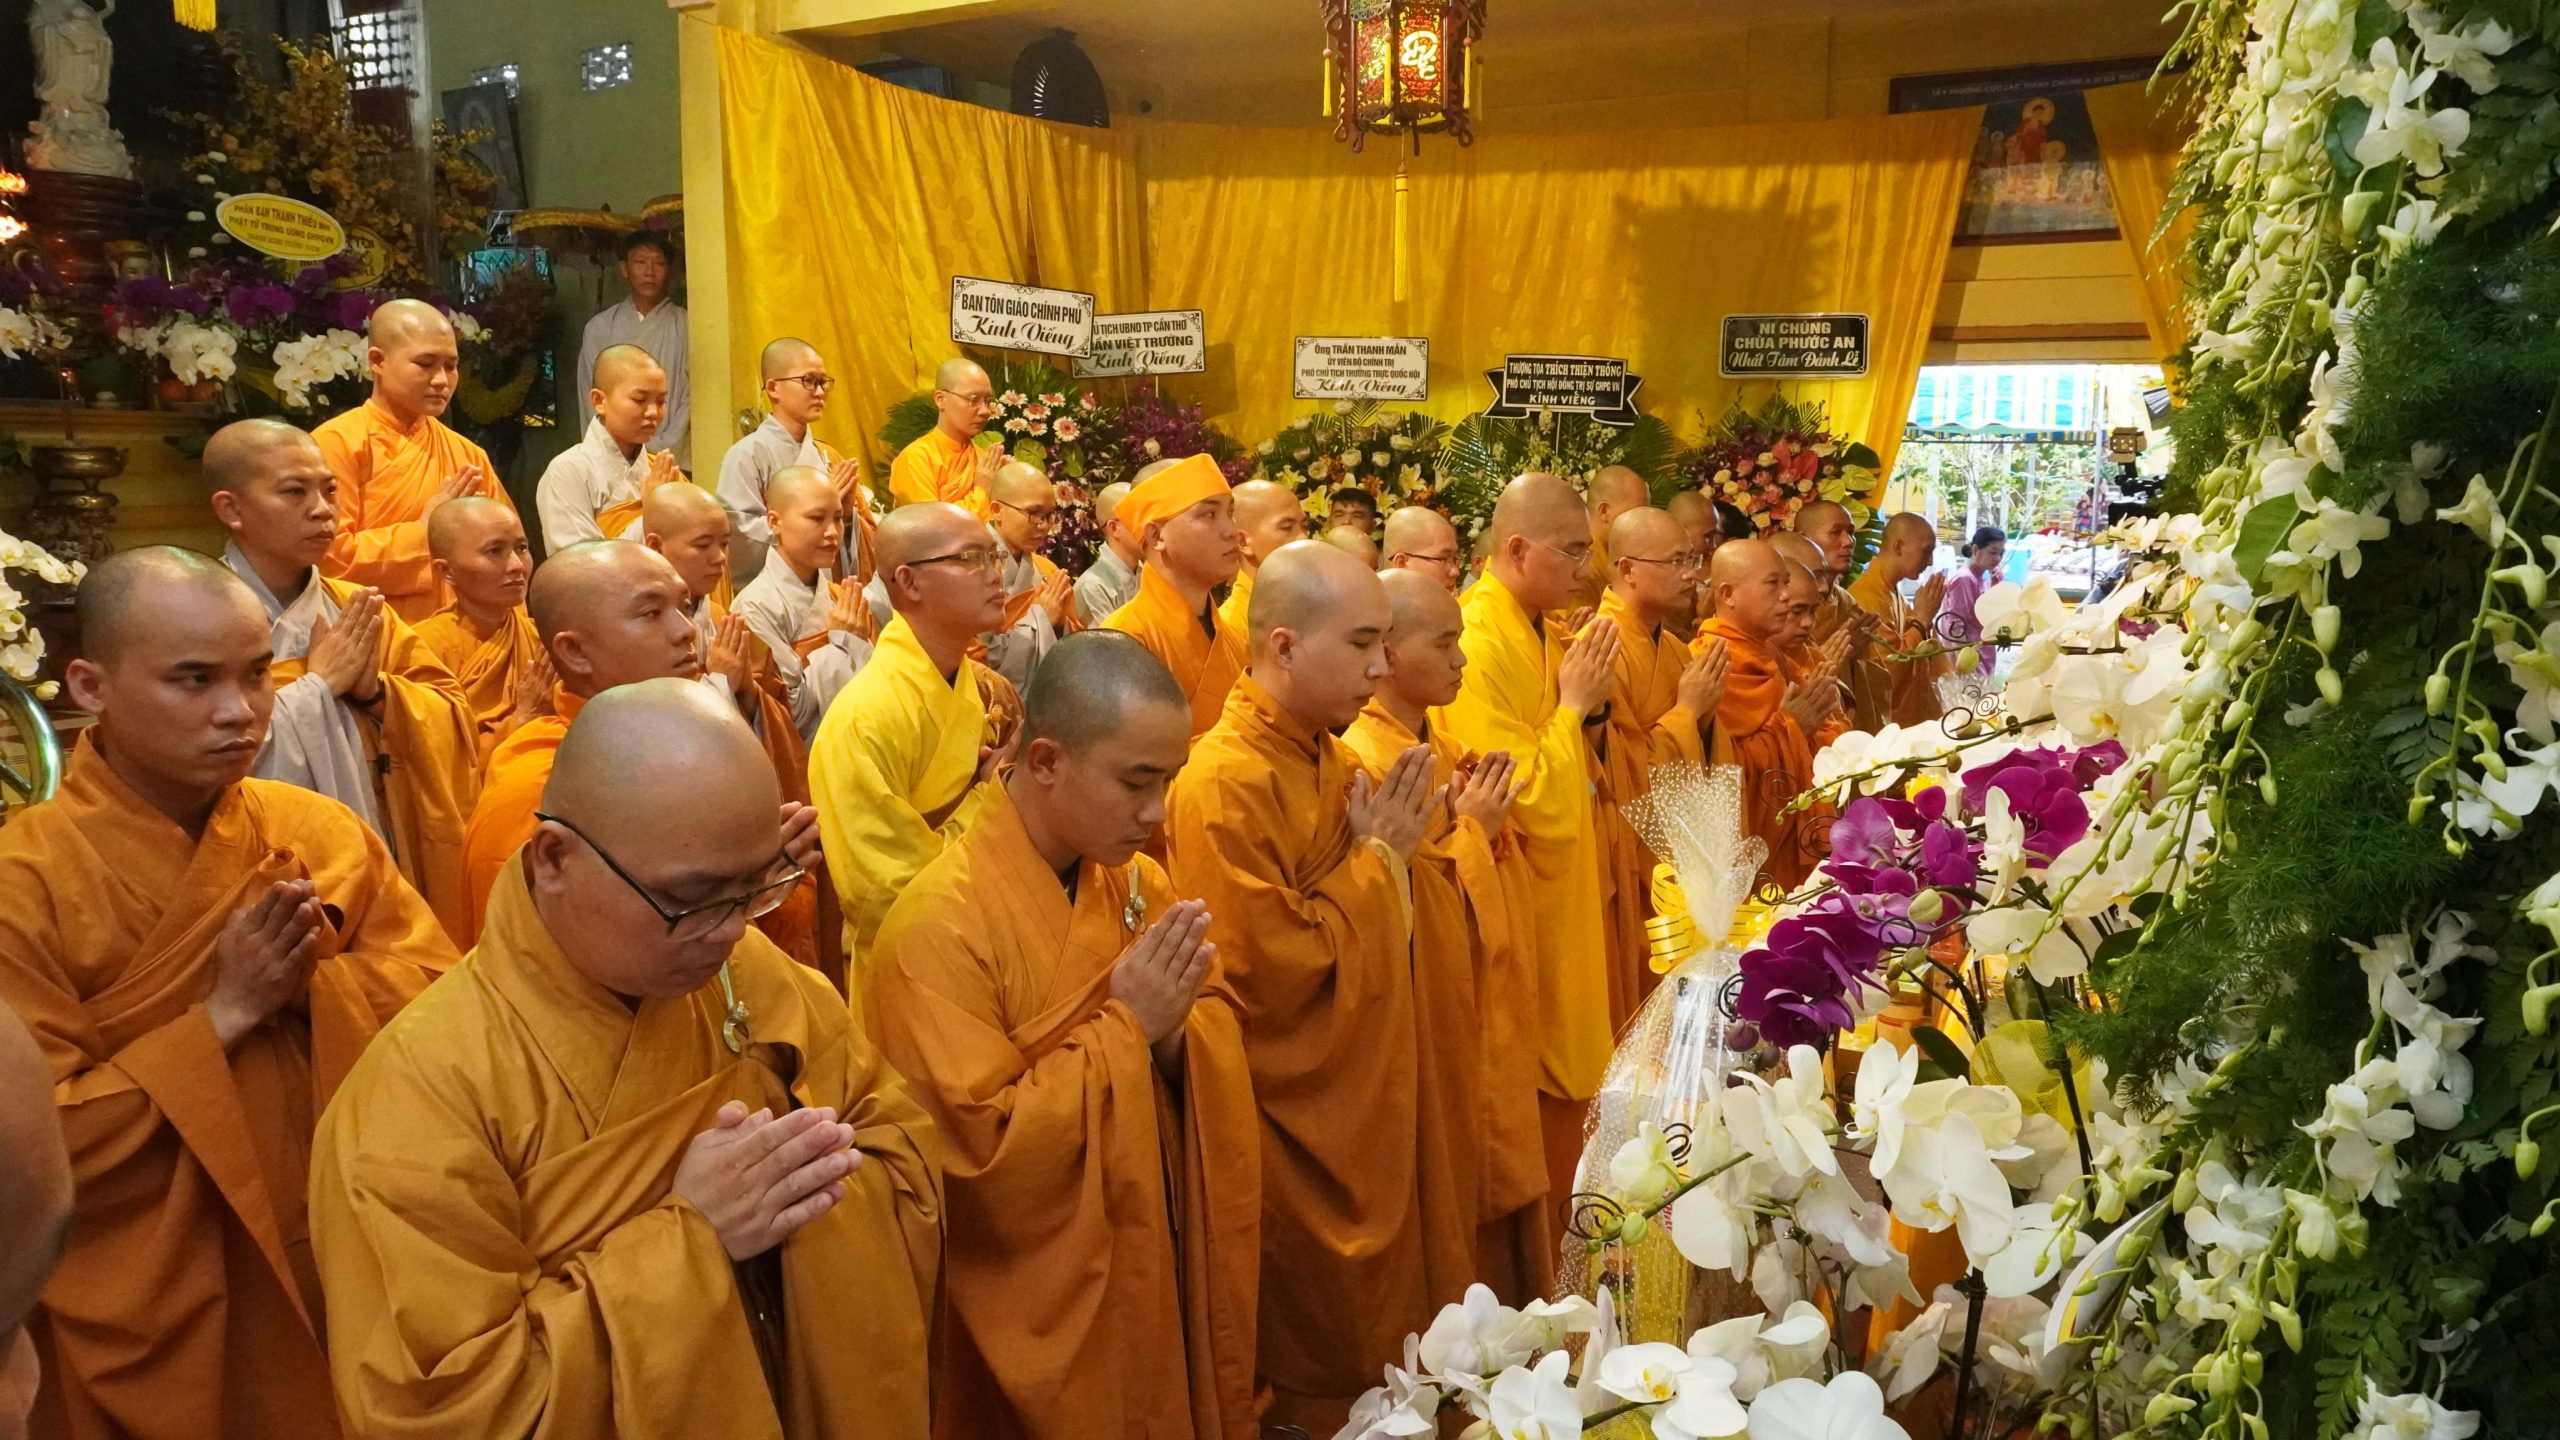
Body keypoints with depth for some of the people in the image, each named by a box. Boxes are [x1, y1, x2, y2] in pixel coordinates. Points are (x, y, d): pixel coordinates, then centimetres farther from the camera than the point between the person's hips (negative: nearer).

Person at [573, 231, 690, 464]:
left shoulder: (685, 326, 3)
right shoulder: (600, 327, 8)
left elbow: (690, 397, 0)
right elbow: (591, 401, 8)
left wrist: (662, 452, -7)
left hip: (672, 460, -1)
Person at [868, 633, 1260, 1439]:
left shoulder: (1141, 883, 0)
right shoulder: (941, 922, -22)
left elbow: (1219, 1050, 2)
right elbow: (982, 1150, -24)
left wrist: (1173, 1033, -19)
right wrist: (1125, 1027, -23)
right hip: (1043, 1314, -6)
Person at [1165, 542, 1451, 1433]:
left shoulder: (1328, 759, 4)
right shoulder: (1226, 784, -23)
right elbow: (1272, 974, -25)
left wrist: (1392, 853, -3)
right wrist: (1374, 857, -18)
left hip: (1367, 1105, 8)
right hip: (1295, 1121, -8)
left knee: (1383, 1342, 22)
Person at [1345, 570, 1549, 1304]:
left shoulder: (1443, 750, 9)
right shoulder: (1362, 759, -18)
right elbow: (1397, 906, -23)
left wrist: (1491, 823, -4)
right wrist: (1471, 829, -15)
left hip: (1490, 1032, 9)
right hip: (1432, 1031, -9)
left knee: (1501, 1186, 18)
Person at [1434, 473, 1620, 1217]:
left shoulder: (1542, 633, 6)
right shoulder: (1480, 645, -21)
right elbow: (1520, 797, -25)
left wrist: (1588, 709, -2)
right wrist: (1572, 705, -16)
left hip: (1565, 896, 9)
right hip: (1519, 908, -9)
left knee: (1565, 1083, 17)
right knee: (1531, 1094, 4)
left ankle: (1552, 1232, 31)